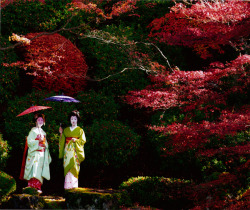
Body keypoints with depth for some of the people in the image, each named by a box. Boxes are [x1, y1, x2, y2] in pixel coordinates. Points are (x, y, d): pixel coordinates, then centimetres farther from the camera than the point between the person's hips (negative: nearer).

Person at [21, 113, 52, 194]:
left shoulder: (43, 132, 18)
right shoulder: (33, 131, -1)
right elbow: (29, 141, -10)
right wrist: (38, 141, -16)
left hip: (42, 154, 6)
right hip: (35, 153, -6)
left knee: (40, 171, 3)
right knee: (34, 170, -15)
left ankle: (38, 187, 4)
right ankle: (32, 187, -18)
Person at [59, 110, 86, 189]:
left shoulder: (80, 130, 6)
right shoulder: (66, 130, 15)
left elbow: (83, 140, 0)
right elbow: (62, 141, 13)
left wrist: (76, 140, -15)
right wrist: (61, 133, 1)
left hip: (75, 151, -3)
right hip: (67, 151, 3)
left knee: (74, 167, -9)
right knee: (67, 167, -3)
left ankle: (73, 184, -7)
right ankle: (67, 185, -1)